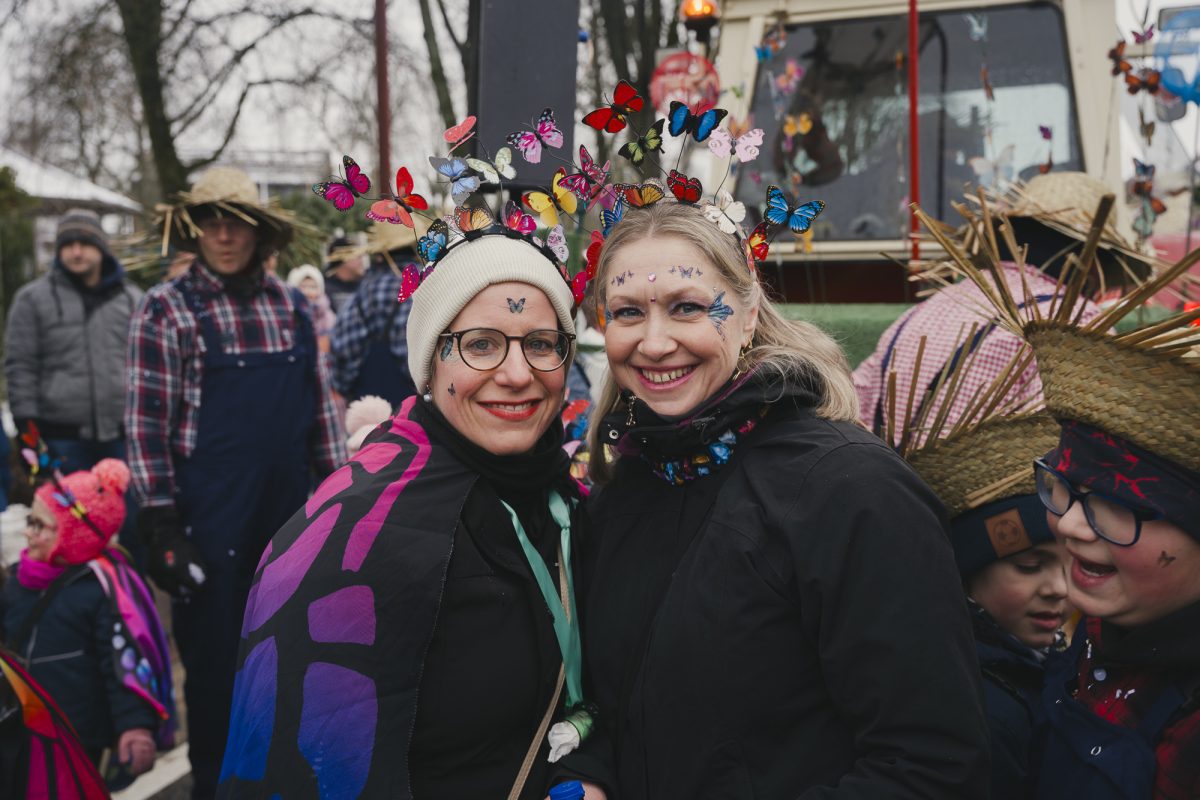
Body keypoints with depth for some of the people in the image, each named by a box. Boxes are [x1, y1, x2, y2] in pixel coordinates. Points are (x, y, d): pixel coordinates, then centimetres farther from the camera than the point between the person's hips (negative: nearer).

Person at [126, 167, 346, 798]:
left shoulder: (290, 304, 7)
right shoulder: (165, 309, -5)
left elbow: (320, 402, 12)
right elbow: (146, 419, -7)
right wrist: (159, 520, -12)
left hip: (290, 508, 4)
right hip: (211, 516, -4)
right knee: (214, 653, 7)